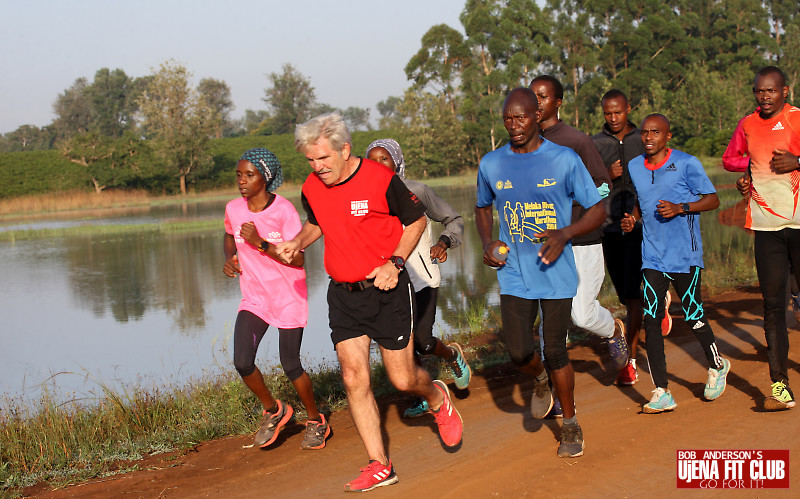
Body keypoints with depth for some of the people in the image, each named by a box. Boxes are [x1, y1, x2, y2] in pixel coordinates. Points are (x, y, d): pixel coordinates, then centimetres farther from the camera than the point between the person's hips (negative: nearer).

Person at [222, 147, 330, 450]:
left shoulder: (284, 210, -18)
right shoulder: (233, 209, -3)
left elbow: (298, 260, -21)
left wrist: (260, 243, -30)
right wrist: (230, 258, 1)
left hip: (289, 298, -4)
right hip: (253, 299, 4)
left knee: (290, 366, 2)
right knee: (242, 362, -12)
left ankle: (315, 421, 28)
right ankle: (272, 410, 15)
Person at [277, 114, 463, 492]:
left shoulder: (381, 180, -15)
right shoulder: (312, 188, 0)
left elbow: (417, 219, -2)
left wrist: (395, 262, -13)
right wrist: (298, 242, 0)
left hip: (387, 290, -4)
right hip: (343, 294, 4)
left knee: (402, 379, 2)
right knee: (354, 379, -4)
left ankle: (437, 398, 39)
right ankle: (379, 466, 5)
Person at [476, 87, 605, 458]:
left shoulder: (565, 160, -8)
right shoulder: (491, 164, 1)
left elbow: (597, 210, -3)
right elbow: (483, 208, 20)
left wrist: (565, 233, -21)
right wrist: (487, 242, 0)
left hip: (556, 273, -2)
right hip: (514, 274, 2)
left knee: (555, 351, 2)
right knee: (519, 353, -5)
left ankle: (570, 425, 23)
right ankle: (540, 380, 32)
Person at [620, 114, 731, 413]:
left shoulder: (687, 164, -7)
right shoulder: (634, 167, 8)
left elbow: (713, 200, -3)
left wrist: (680, 208, -17)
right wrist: (632, 219, 3)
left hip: (685, 255, -4)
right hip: (652, 257, 4)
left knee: (693, 317, 4)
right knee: (651, 320, -5)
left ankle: (717, 366, 35)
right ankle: (662, 393, -1)